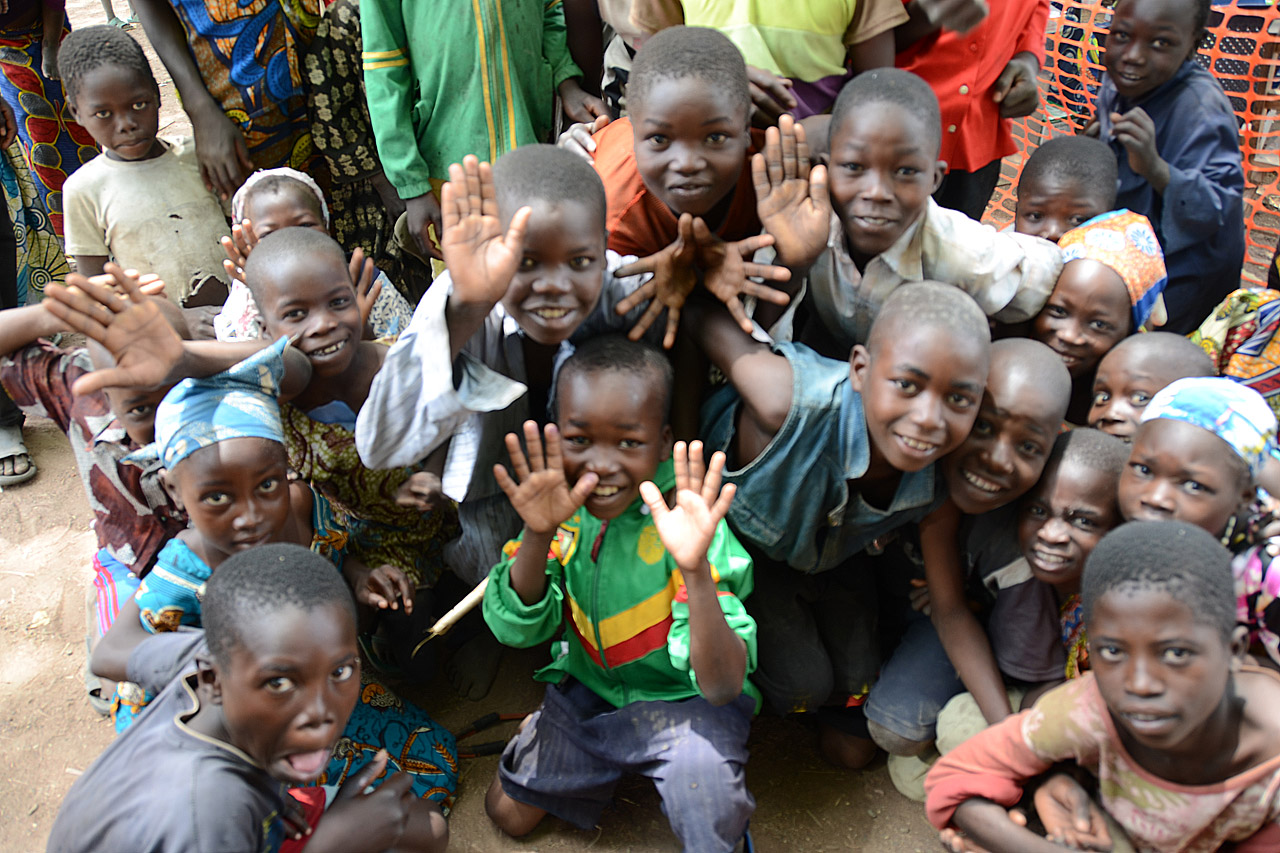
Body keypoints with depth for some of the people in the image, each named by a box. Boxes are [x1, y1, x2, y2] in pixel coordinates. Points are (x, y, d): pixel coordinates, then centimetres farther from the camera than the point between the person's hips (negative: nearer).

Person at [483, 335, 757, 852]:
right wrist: (539, 536, -34)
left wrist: (696, 570, -50)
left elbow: (723, 688, -33)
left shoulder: (679, 525, -28)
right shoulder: (562, 509, -14)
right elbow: (517, 630, -17)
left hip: (684, 698, -4)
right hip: (589, 688, 5)